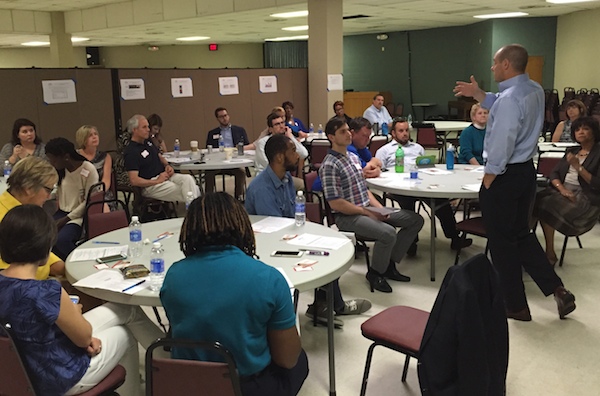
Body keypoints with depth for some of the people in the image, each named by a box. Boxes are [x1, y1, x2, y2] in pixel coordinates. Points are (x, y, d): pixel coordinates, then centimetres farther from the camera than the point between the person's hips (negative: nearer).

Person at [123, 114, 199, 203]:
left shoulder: (148, 142, 14)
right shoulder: (131, 151, -13)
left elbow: (160, 157, 29)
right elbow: (134, 181, -20)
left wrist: (167, 165, 5)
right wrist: (157, 181, -18)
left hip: (164, 175, 8)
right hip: (150, 185, -8)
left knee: (188, 179, -20)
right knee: (183, 192, -24)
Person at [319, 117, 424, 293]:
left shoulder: (353, 157, 13)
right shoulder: (329, 165, -15)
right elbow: (335, 203, -19)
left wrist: (379, 207, 1)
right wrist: (367, 212, -17)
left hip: (367, 209, 9)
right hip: (347, 216, -9)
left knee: (415, 220, 4)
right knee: (388, 233, -32)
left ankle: (389, 264, 12)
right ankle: (375, 273, -4)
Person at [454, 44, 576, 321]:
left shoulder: (510, 97, -22)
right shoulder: (535, 90, 7)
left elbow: (501, 143, -26)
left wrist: (488, 178, -16)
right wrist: (478, 95, 19)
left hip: (505, 175, -9)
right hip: (526, 171, 9)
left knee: (502, 242, 6)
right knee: (522, 235, 21)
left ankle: (515, 306, 18)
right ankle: (558, 290, 19)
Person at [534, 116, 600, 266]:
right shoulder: (572, 151, 20)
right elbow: (554, 174, 9)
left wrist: (578, 167, -17)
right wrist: (562, 189, -11)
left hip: (586, 197, -6)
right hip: (562, 190, 6)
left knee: (547, 206, -29)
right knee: (534, 201, -23)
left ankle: (550, 253, -18)